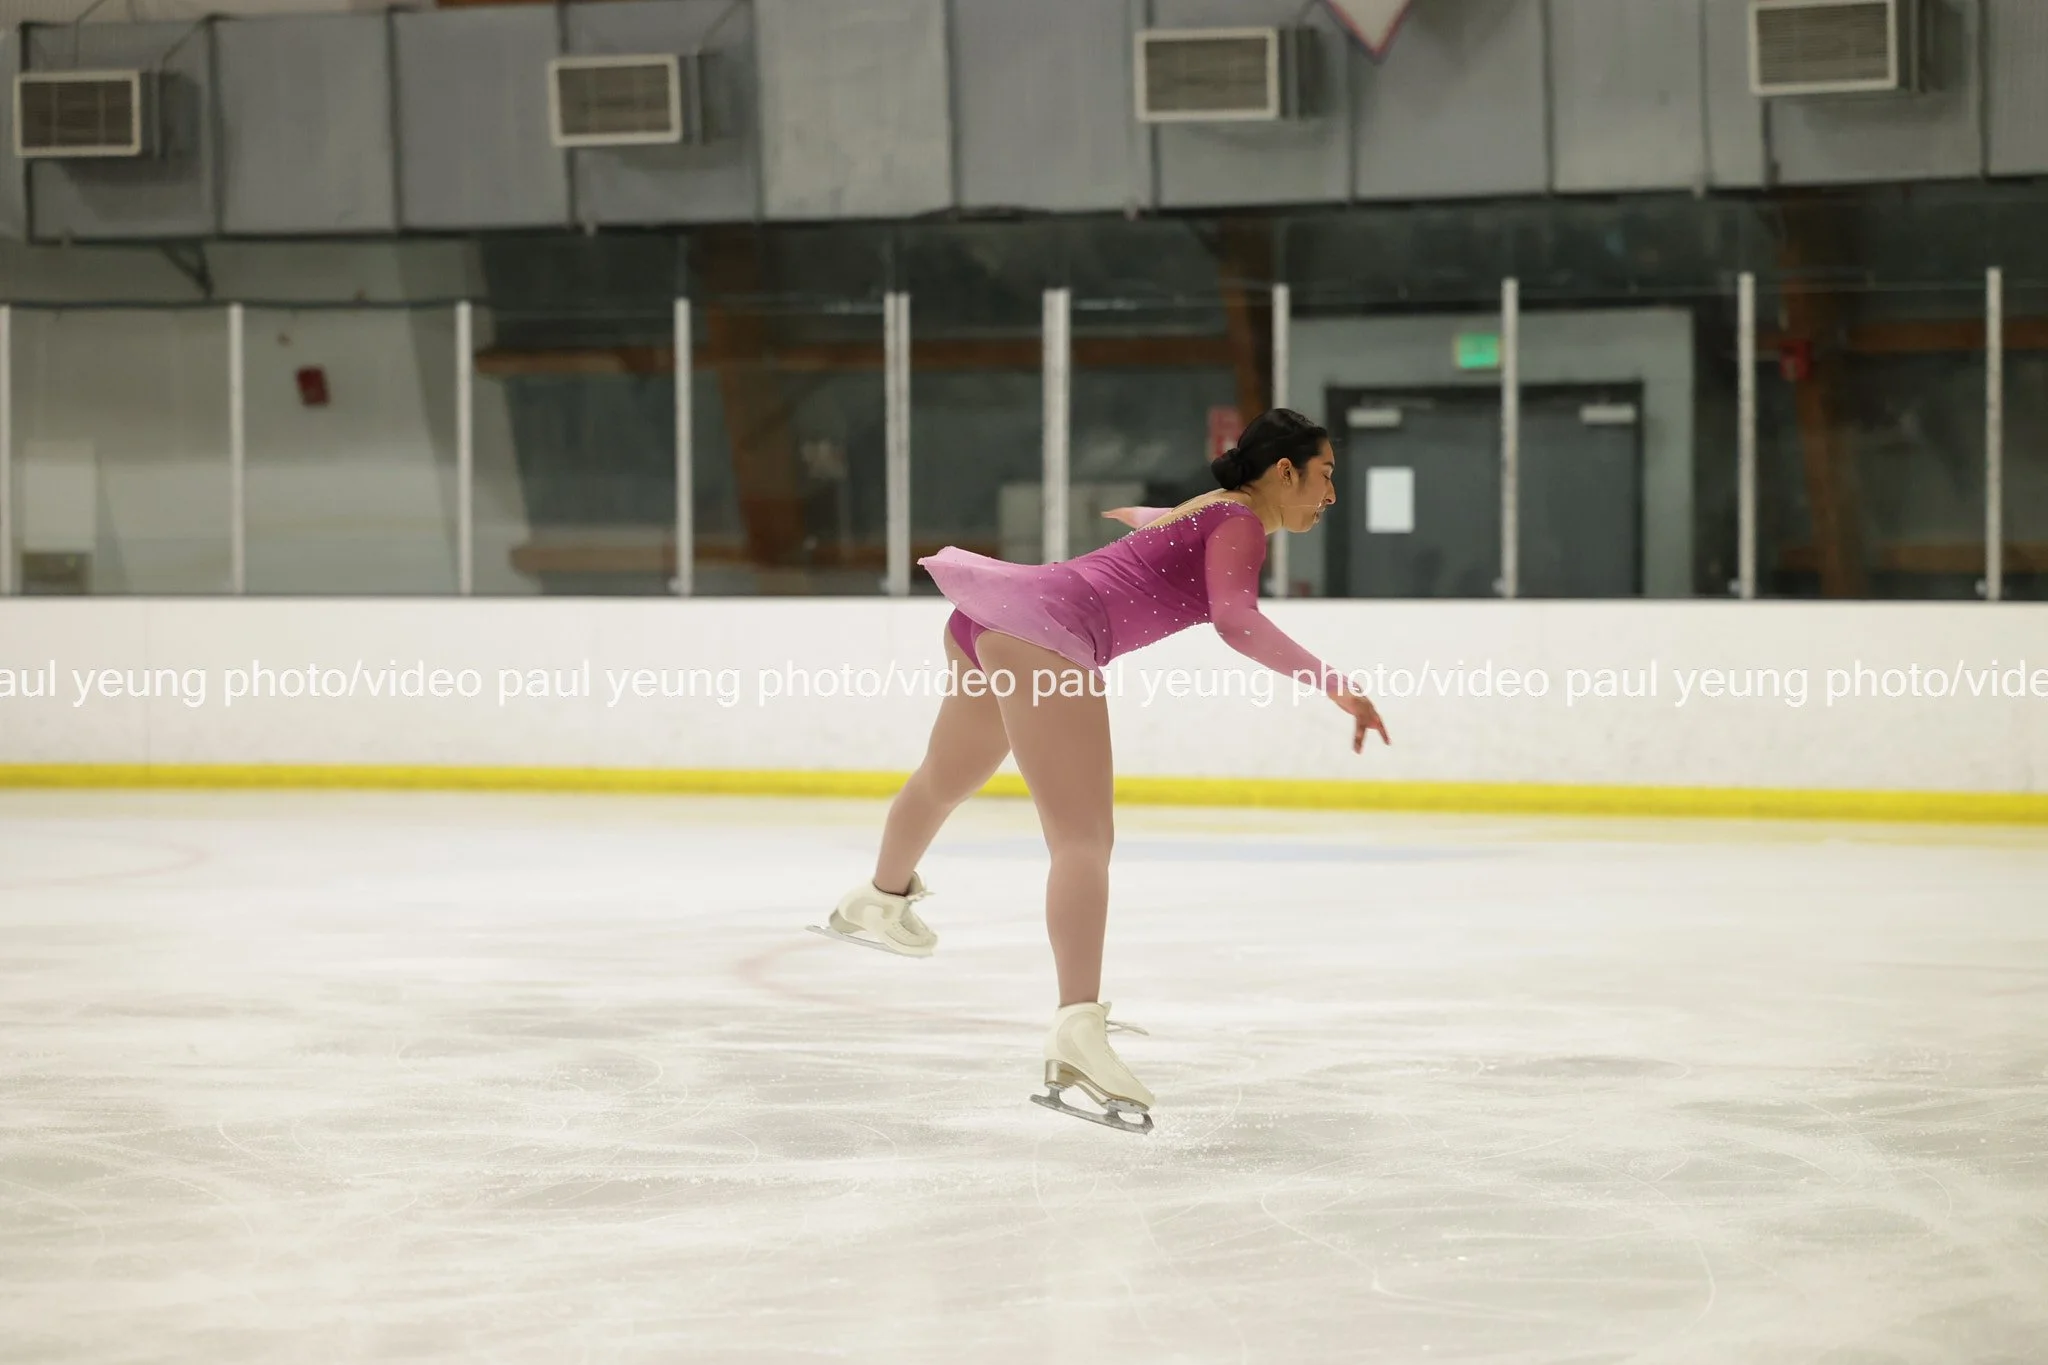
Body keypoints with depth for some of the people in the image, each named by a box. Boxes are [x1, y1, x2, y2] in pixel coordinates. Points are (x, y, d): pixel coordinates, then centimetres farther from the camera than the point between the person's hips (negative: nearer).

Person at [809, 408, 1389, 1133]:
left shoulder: (1208, 513, 25)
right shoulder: (1241, 525, -3)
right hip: (1048, 630, -10)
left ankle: (879, 902, 62)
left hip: (1002, 612, 10)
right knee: (1084, 840, -21)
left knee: (945, 780, 35)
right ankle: (1079, 1028, -38)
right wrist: (1336, 686, -26)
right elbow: (1235, 620, -23)